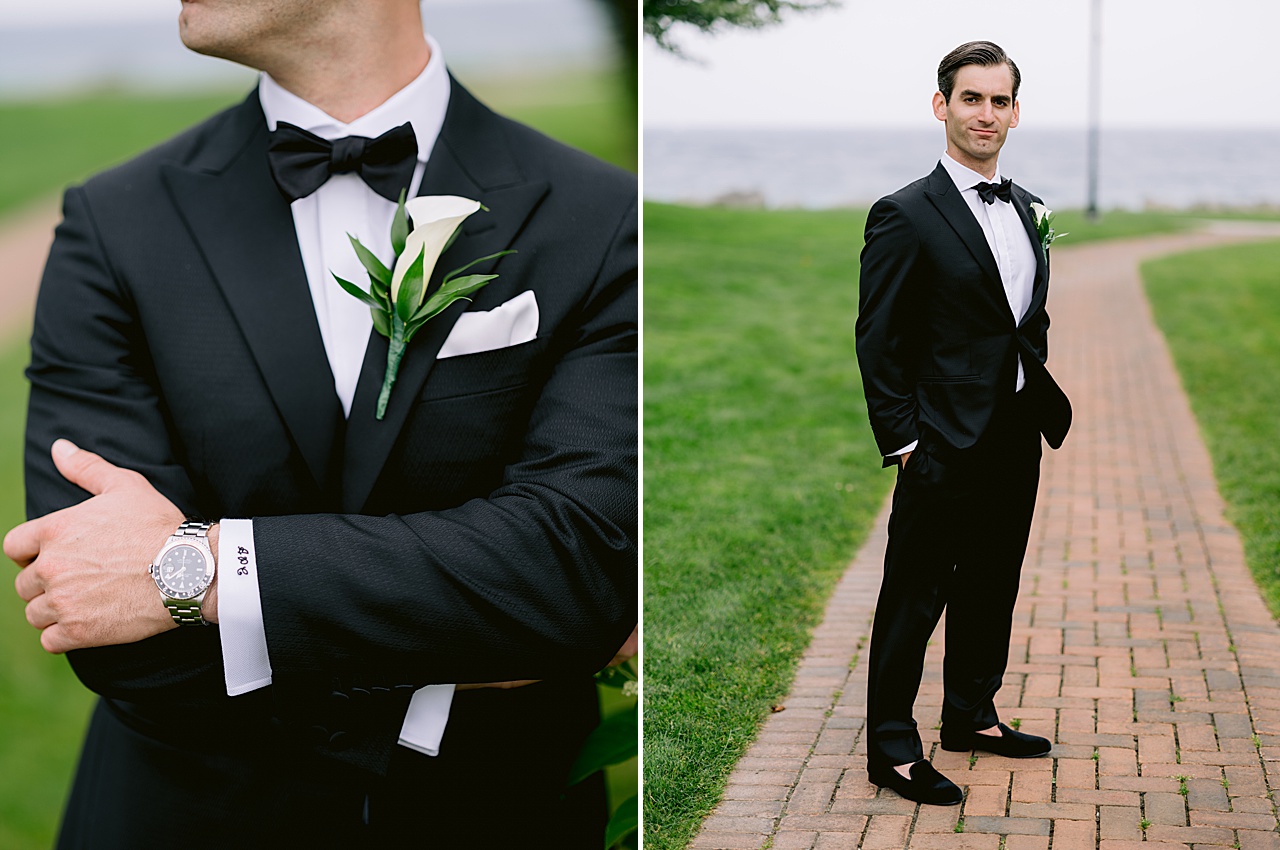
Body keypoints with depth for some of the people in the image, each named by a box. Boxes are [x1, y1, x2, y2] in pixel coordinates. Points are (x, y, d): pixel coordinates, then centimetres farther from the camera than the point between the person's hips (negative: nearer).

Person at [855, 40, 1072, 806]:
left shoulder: (1026, 209, 11)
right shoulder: (906, 216, -11)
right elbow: (878, 342, -11)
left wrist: (1043, 402, 10)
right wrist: (903, 444, -13)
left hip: (1017, 436, 7)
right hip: (946, 443, -7)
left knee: (992, 586, 17)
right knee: (915, 597, 0)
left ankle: (972, 715, 33)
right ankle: (892, 750, 9)